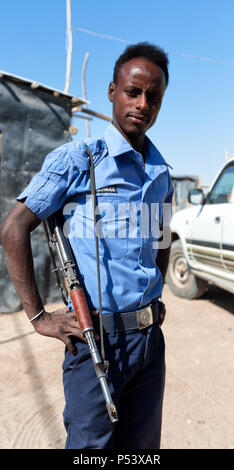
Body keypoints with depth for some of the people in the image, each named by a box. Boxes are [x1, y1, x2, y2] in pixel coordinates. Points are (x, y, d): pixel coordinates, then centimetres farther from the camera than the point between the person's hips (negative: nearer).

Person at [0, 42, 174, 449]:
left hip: (150, 337, 6)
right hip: (97, 338, -5)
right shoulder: (76, 159, -9)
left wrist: (157, 297, 14)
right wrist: (38, 317, -11)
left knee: (143, 443, 21)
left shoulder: (162, 174, 9)